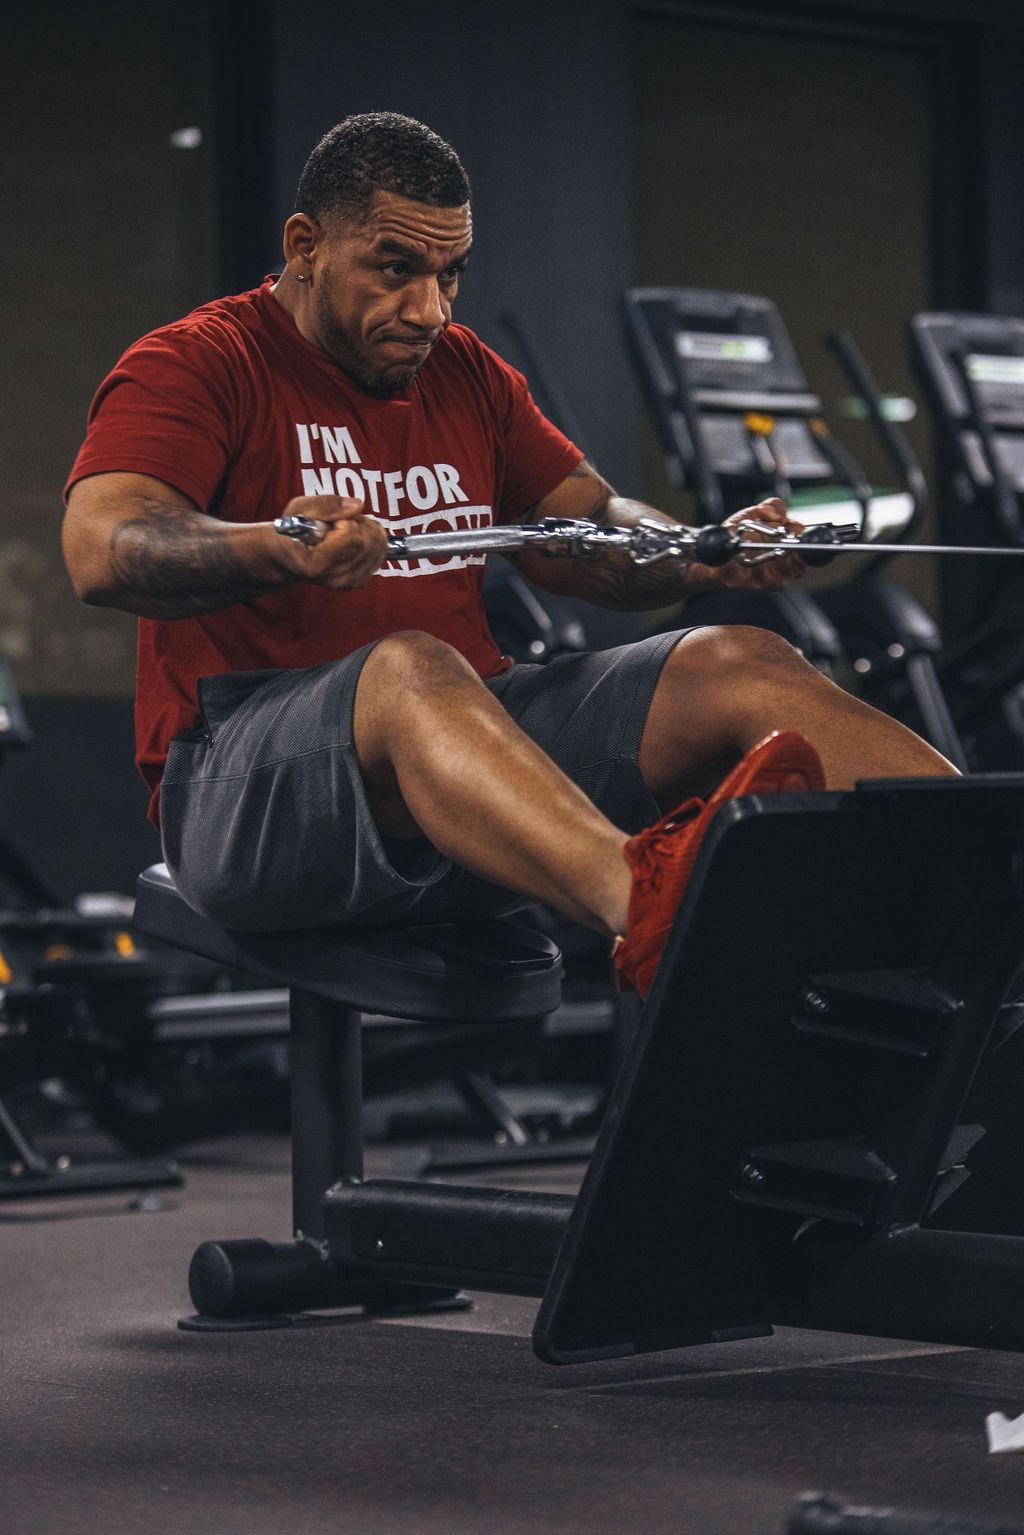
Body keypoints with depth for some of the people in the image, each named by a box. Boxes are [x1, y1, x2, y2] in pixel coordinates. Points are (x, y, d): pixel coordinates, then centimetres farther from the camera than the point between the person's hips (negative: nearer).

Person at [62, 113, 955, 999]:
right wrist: (275, 551, -38)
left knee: (742, 668, -12)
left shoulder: (466, 374, 21)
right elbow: (102, 551, -17)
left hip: (473, 746, 7)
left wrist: (709, 558, -4)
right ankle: (647, 912, -68)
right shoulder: (196, 367, -1)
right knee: (411, 671, -39)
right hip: (248, 783, -6)